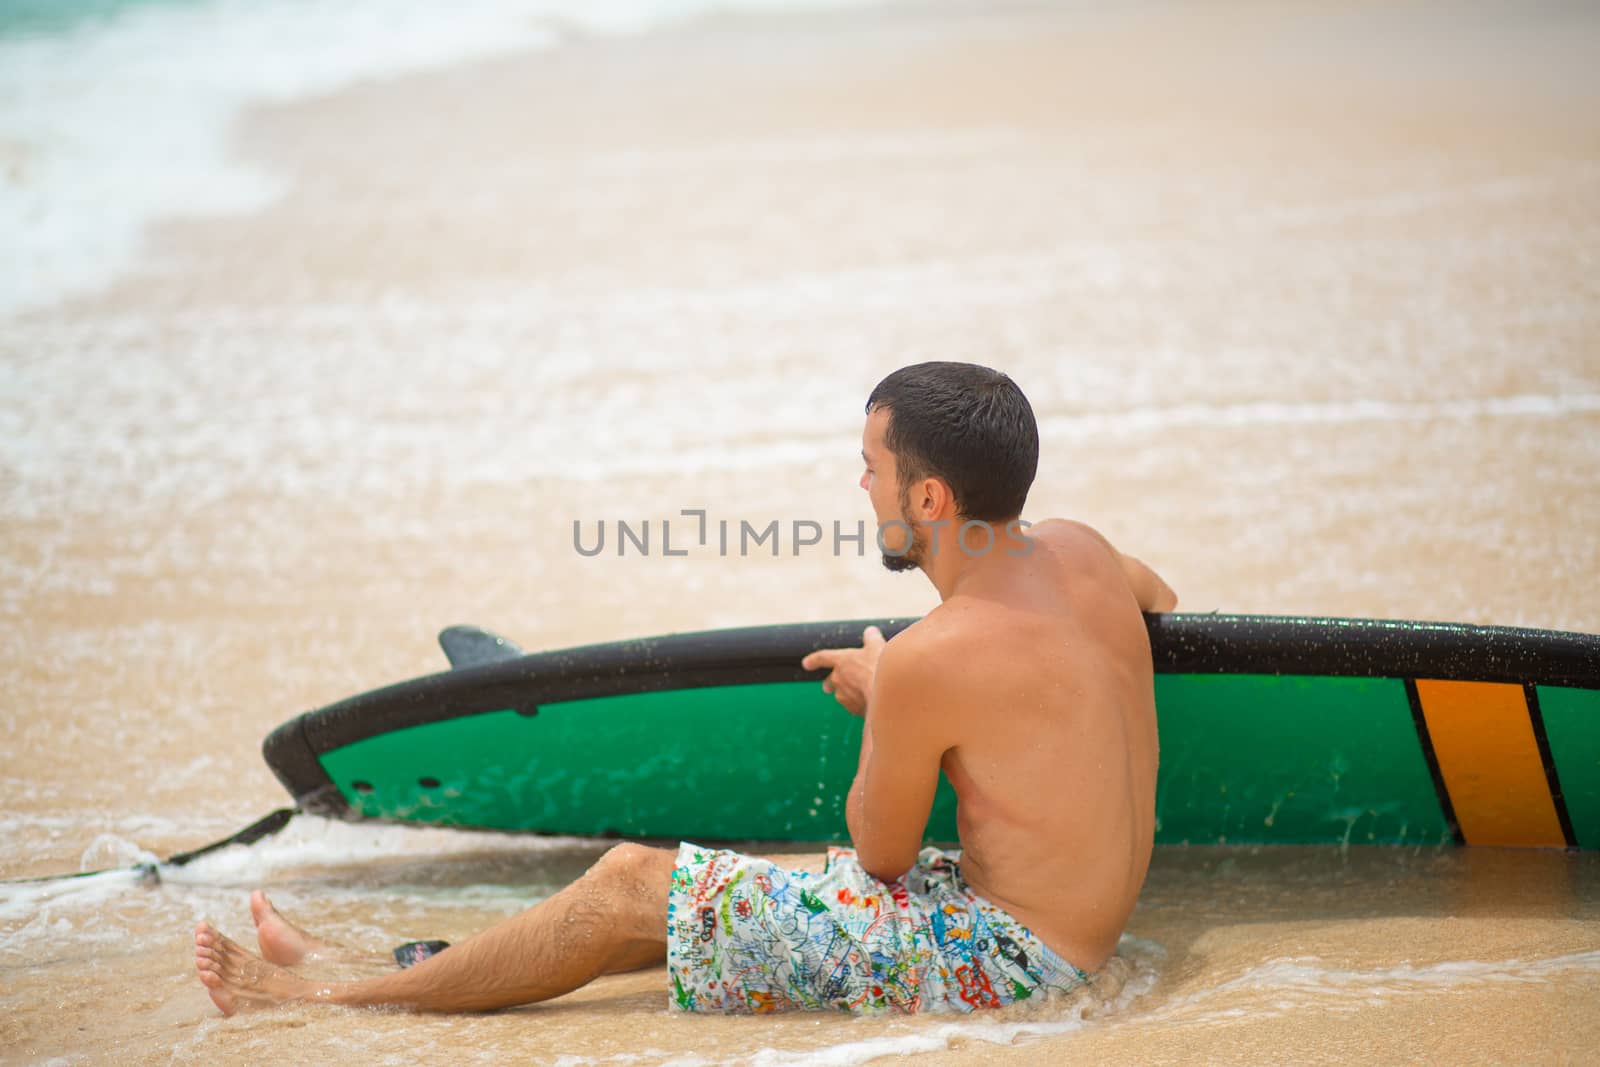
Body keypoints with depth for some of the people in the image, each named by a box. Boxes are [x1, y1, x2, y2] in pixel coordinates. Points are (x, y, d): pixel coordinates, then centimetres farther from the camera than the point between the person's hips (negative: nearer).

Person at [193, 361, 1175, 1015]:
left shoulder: (926, 664, -24)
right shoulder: (1079, 550, 1)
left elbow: (881, 852, -9)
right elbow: (1162, 601, 27)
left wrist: (877, 701, 8)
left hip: (999, 954, -9)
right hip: (1076, 928, 9)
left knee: (629, 889, -3)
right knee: (696, 892, 15)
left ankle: (335, 997, 9)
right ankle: (398, 972, 21)